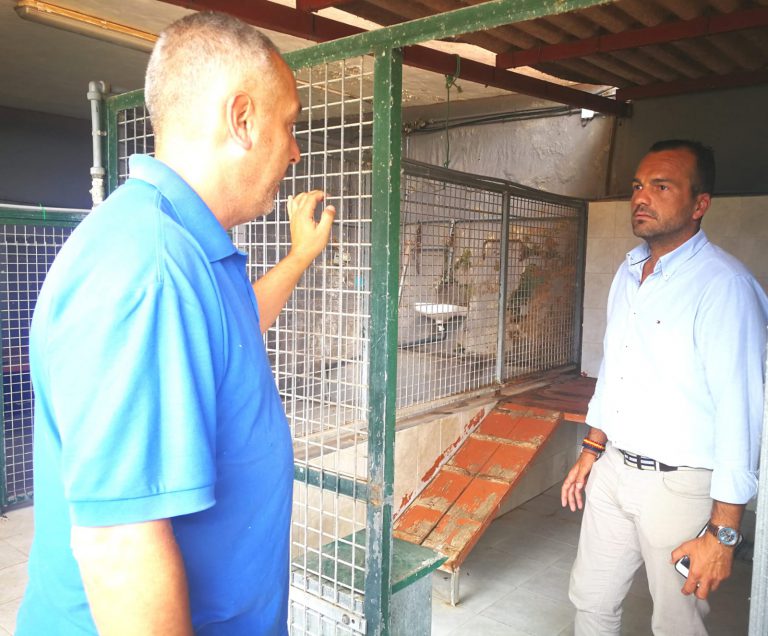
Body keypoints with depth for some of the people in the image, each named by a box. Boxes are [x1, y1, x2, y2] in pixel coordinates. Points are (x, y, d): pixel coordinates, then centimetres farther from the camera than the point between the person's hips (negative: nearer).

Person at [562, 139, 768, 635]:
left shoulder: (723, 284, -19)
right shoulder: (628, 272, 7)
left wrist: (723, 533, -19)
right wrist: (592, 450, 17)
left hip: (680, 484, -7)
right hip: (612, 470, 7)